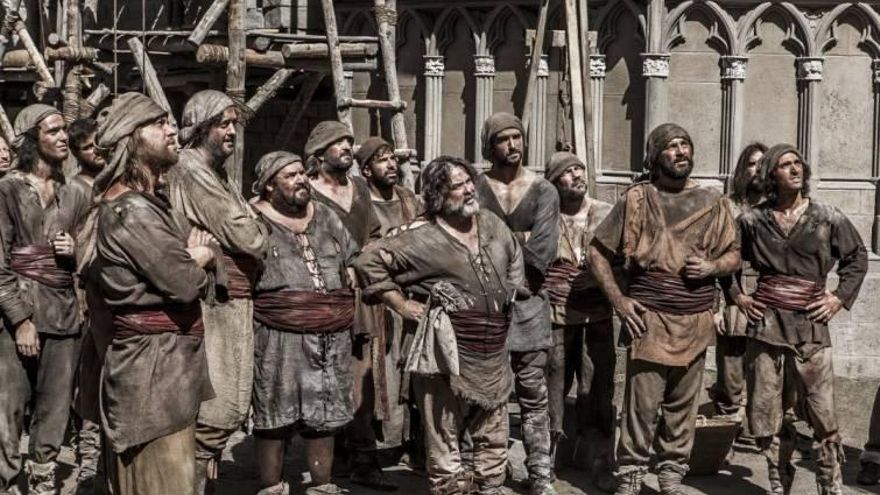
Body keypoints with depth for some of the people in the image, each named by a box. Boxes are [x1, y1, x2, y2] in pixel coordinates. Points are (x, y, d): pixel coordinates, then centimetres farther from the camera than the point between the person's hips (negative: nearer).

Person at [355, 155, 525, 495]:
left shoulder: (492, 223, 7)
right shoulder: (424, 238, -14)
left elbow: (515, 256, 27)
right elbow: (369, 263, -13)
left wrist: (510, 294, 16)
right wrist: (402, 305, -12)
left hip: (494, 355, 7)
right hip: (451, 354, -6)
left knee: (494, 436, 16)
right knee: (445, 440, 2)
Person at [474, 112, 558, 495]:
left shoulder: (543, 191, 5)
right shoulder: (474, 188, 4)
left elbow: (543, 252, -7)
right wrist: (518, 240, -12)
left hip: (527, 304, 0)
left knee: (534, 396, 3)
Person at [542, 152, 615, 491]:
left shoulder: (607, 215, 4)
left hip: (598, 317, 1)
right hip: (555, 317, -1)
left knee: (599, 391, 3)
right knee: (552, 390, 8)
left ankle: (602, 464, 15)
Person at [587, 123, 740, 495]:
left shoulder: (714, 202, 10)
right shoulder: (637, 199, 2)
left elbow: (734, 255, 16)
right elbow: (598, 252, 5)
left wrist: (712, 266, -7)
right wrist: (618, 300, -4)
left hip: (695, 323, 2)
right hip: (649, 319, -2)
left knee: (683, 406, 7)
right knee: (641, 404, -3)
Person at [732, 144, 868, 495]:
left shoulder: (827, 218, 2)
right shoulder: (753, 220, 4)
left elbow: (857, 258, 13)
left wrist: (840, 297, 4)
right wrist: (737, 295, 9)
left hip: (811, 324, -1)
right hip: (765, 322, 1)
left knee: (822, 414, -6)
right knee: (766, 412, 5)